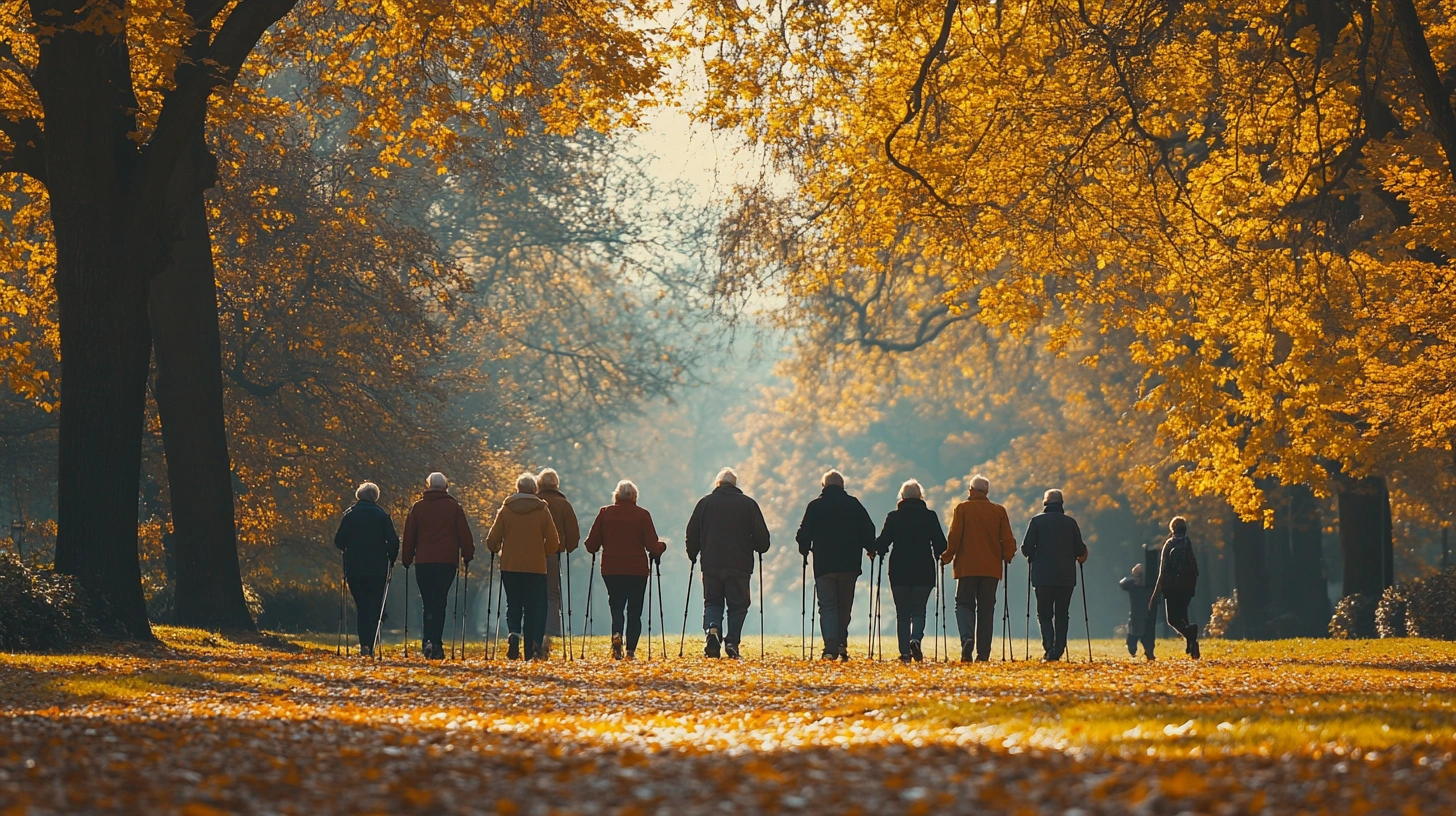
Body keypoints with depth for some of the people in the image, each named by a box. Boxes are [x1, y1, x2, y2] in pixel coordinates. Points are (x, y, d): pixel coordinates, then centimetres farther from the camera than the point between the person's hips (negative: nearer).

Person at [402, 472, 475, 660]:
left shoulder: (418, 507, 7)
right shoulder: (454, 507, 4)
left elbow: (409, 536, 9)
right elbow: (464, 535, 4)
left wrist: (406, 559, 17)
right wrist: (468, 556, 14)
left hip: (423, 562, 1)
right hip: (447, 561, -1)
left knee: (428, 604, 9)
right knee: (439, 603, 0)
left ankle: (427, 641, -6)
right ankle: (436, 643, -8)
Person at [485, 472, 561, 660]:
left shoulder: (505, 510, 0)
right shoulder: (542, 510, -2)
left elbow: (492, 540, 0)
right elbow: (553, 543, -3)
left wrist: (497, 550, 23)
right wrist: (545, 554, 17)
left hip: (510, 567, 0)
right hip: (536, 567, 0)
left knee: (513, 606, 9)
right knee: (532, 609, 7)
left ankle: (513, 633, -19)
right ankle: (529, 651, 4)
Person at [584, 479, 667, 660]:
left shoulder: (604, 513, 2)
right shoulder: (642, 515, -3)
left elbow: (591, 545, 3)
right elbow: (653, 547, -5)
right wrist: (662, 545, 17)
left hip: (611, 570, 1)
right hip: (637, 570, -1)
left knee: (616, 606, 9)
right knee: (634, 610, 9)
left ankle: (617, 635, -20)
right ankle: (631, 650, 2)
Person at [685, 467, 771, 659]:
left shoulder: (705, 503, 5)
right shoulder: (748, 504, 3)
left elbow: (692, 534, 8)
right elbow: (762, 537, 5)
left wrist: (693, 556, 24)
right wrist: (759, 549, 25)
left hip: (711, 565, 1)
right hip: (740, 566, -1)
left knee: (712, 602, 11)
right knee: (738, 605, 6)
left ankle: (711, 629, -14)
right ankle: (732, 642, -4)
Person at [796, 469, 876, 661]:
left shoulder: (815, 506, 1)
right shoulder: (853, 505, 3)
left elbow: (804, 534, 0)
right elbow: (868, 530, 2)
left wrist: (804, 551, 18)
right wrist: (871, 550, 17)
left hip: (824, 565, -1)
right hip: (849, 565, 1)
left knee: (827, 606, -1)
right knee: (844, 606, 14)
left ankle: (831, 647, -15)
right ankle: (842, 643, 6)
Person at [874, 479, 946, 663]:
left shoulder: (893, 517, -2)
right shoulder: (930, 516, 0)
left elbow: (882, 543, -5)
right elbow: (941, 545, -1)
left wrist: (877, 551, 16)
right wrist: (939, 557, 19)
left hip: (899, 571, 0)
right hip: (924, 572, 0)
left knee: (902, 613, 8)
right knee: (919, 611, 9)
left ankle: (905, 652, 3)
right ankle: (916, 639, -18)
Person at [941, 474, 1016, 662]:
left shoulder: (962, 508, -1)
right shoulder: (999, 511, 6)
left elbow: (954, 536, -7)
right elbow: (1008, 540, 4)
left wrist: (947, 557, 5)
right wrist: (1007, 556, 21)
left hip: (967, 567, -2)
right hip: (991, 567, 2)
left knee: (964, 604, 5)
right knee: (986, 608, 6)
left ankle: (967, 639, -21)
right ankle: (983, 652, 3)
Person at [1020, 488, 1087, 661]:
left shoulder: (1037, 520, -1)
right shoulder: (1070, 522, 4)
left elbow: (1027, 548, -5)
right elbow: (1081, 551, 3)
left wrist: (1033, 556, 17)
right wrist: (1079, 557, 25)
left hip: (1043, 575, -1)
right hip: (1066, 577, 1)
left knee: (1044, 614, 6)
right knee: (1062, 615, 9)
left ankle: (1049, 646, -15)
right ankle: (1058, 651, 2)